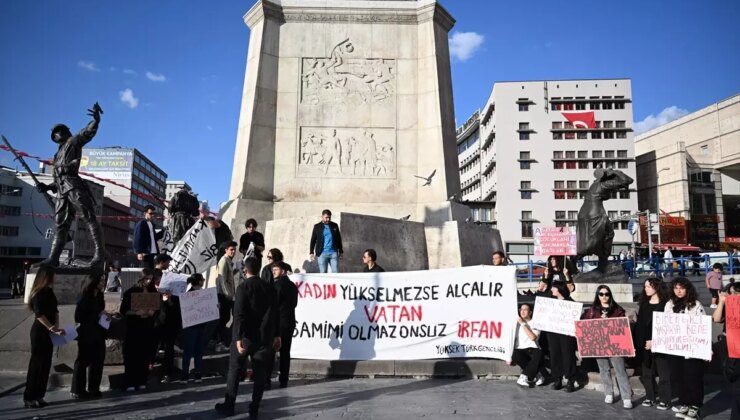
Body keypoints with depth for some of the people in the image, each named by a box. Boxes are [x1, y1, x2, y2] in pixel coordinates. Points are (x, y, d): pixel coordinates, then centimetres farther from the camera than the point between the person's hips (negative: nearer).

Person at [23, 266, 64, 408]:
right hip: (39, 332, -8)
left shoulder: (49, 292, 10)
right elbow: (39, 314, -23)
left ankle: (38, 396, 19)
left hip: (48, 332, 8)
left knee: (46, 364, 11)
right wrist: (52, 328, -27)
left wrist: (56, 327, -3)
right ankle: (29, 398, 8)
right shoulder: (38, 293, -14)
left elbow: (55, 311, 11)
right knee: (37, 364, -1)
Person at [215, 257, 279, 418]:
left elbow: (239, 315, -18)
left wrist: (239, 338, -20)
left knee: (234, 370, 11)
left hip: (245, 336, -3)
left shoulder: (244, 287, -11)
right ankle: (254, 409, 12)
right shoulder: (269, 288, 3)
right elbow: (274, 313, 7)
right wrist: (276, 335, 14)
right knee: (259, 372, 8)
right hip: (264, 337, 4)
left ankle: (229, 406, 18)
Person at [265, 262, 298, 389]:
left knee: (269, 352, -1)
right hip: (289, 322, 7)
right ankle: (283, 380, 11)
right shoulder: (293, 286, 12)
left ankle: (266, 380, -1)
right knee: (285, 352, 9)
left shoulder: (278, 284, -11)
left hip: (277, 322, -7)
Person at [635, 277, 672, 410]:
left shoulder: (665, 304, -6)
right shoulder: (643, 303, 11)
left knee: (663, 372, 2)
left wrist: (654, 341, -15)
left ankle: (664, 400, 11)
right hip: (643, 342, 5)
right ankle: (649, 397, 21)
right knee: (646, 371, 9)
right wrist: (637, 341, 5)